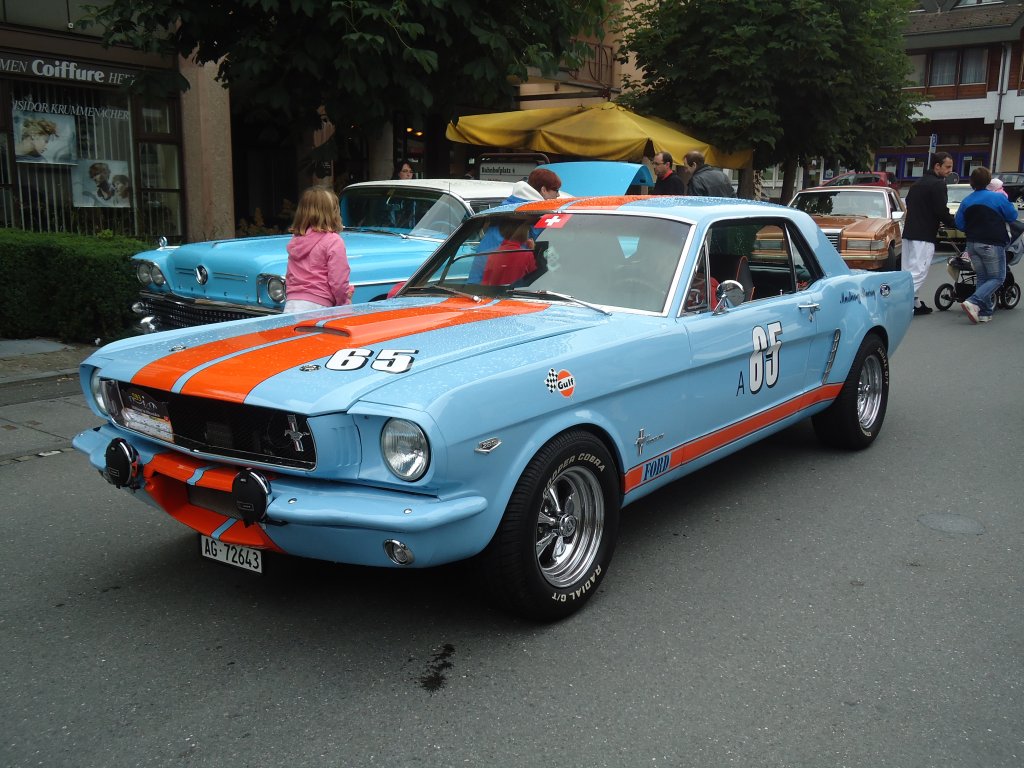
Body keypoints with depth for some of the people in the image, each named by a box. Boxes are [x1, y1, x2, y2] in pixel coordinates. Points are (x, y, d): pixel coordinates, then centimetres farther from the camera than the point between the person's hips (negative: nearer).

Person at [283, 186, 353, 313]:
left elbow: (289, 277, 18)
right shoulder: (333, 241, -7)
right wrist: (345, 304, 5)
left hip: (290, 306, 6)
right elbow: (338, 281, -9)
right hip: (317, 306, -6)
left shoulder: (294, 240, 13)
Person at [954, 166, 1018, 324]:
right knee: (997, 278, 2)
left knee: (982, 278, 13)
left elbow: (959, 224, 6)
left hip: (972, 244, 6)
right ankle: (973, 302, -18)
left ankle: (984, 312, 9)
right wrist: (1007, 201, 16)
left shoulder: (966, 201, 4)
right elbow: (1012, 216, 0)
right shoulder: (998, 198, -10)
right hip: (992, 245, -5)